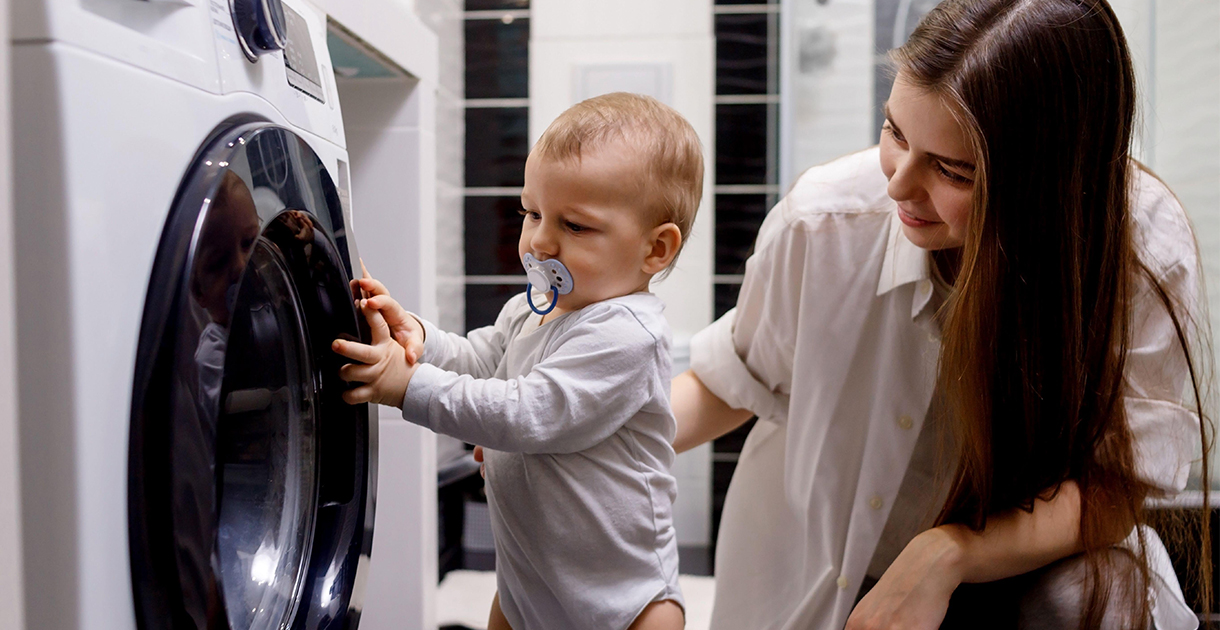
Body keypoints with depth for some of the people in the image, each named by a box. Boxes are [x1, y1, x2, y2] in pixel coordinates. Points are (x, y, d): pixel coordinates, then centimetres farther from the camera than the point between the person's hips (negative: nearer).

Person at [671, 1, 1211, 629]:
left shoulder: (1145, 246, -22)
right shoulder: (823, 220, -20)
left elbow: (1115, 486, -18)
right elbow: (730, 384, -3)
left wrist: (946, 554, -34)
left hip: (1007, 569, -1)